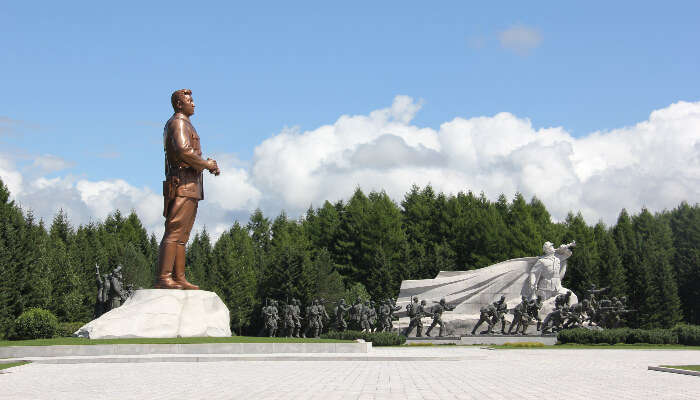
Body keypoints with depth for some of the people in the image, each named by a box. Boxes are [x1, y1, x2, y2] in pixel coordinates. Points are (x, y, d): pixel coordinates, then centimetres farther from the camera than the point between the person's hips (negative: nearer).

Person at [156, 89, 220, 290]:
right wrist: (206, 164, -10)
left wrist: (209, 164, 11)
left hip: (191, 189, 11)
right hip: (183, 183, -11)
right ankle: (163, 278, -20)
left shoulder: (186, 125, 26)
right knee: (174, 232, -15)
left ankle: (179, 278, 7)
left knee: (182, 235, 7)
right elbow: (183, 151, -22)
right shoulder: (178, 123, -6)